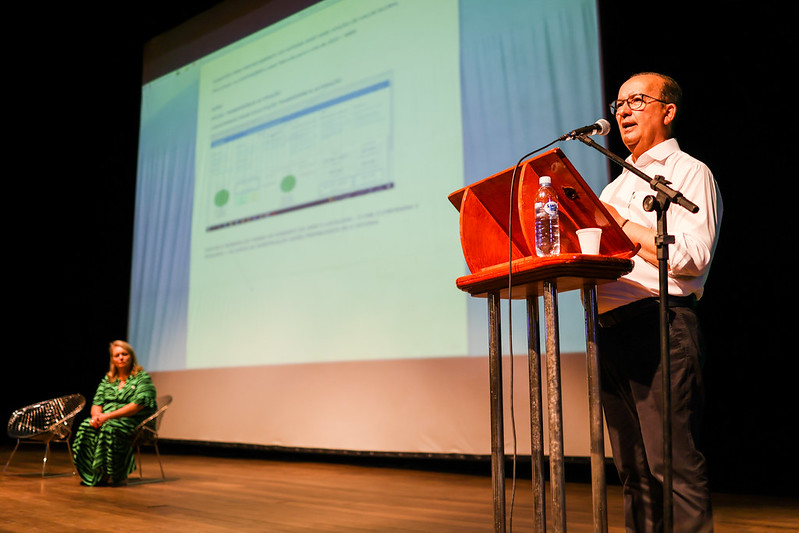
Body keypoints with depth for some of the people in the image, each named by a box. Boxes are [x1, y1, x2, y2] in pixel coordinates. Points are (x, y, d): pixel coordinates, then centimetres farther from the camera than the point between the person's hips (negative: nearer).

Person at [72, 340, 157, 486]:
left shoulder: (142, 378, 0)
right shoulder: (107, 379, 19)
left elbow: (137, 405, -13)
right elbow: (97, 403, 13)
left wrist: (108, 416, -19)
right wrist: (96, 416, -12)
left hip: (133, 422, -5)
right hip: (106, 420, 6)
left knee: (109, 428, -35)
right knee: (85, 426, -24)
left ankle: (110, 475, -24)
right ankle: (89, 474, -23)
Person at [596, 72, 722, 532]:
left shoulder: (690, 173, 3)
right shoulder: (617, 186, 25)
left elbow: (691, 257, -13)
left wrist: (621, 222, -8)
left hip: (661, 325, -7)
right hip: (610, 328, 7)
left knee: (673, 464, -8)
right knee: (634, 470, 10)